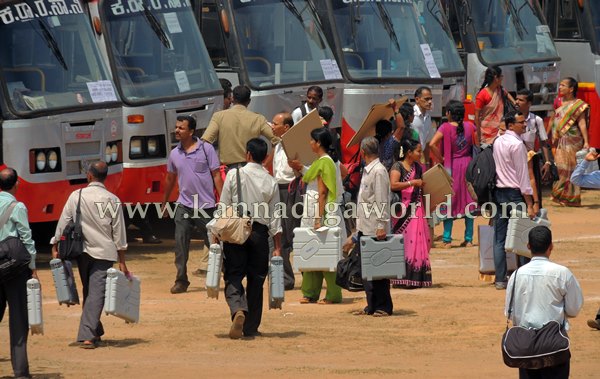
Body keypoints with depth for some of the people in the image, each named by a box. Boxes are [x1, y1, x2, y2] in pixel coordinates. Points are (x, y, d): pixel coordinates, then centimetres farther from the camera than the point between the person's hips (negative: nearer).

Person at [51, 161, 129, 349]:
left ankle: (95, 331, 28)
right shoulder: (112, 200, -5)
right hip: (104, 252, -2)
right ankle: (87, 336, -15)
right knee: (96, 293, -5)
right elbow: (119, 232, -3)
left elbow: (63, 223, 0)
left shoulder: (76, 196, -2)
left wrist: (55, 248, 9)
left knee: (88, 291, 18)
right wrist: (122, 262, 2)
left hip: (82, 251, 2)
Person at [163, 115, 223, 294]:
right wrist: (164, 203, 25)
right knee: (180, 242, -7)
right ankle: (181, 280, -4)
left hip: (206, 205, -3)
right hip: (184, 204, 3)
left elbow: (216, 175, -5)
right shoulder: (174, 153, 7)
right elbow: (170, 179, 20)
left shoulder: (206, 149, -5)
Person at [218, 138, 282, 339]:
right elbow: (275, 218, 2)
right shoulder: (270, 182, 2)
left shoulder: (234, 175, -3)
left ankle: (238, 310, -26)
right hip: (259, 233, 2)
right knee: (255, 281, 10)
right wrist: (278, 248, 6)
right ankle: (251, 327, 14)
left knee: (233, 277, 3)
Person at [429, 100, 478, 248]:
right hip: (468, 165, 3)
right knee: (469, 201, 8)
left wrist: (441, 158, -8)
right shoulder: (470, 127, -1)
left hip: (451, 167, -2)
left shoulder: (446, 127, -10)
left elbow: (432, 144, -20)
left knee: (450, 202, 4)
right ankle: (468, 239, 9)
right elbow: (479, 145, 1)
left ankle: (447, 240, 1)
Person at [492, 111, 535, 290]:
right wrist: (529, 204, -12)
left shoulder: (498, 142, 12)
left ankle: (500, 280, 6)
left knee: (499, 238, 5)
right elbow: (523, 174, -14)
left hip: (498, 192, 8)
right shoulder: (517, 144, -13)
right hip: (514, 193, -8)